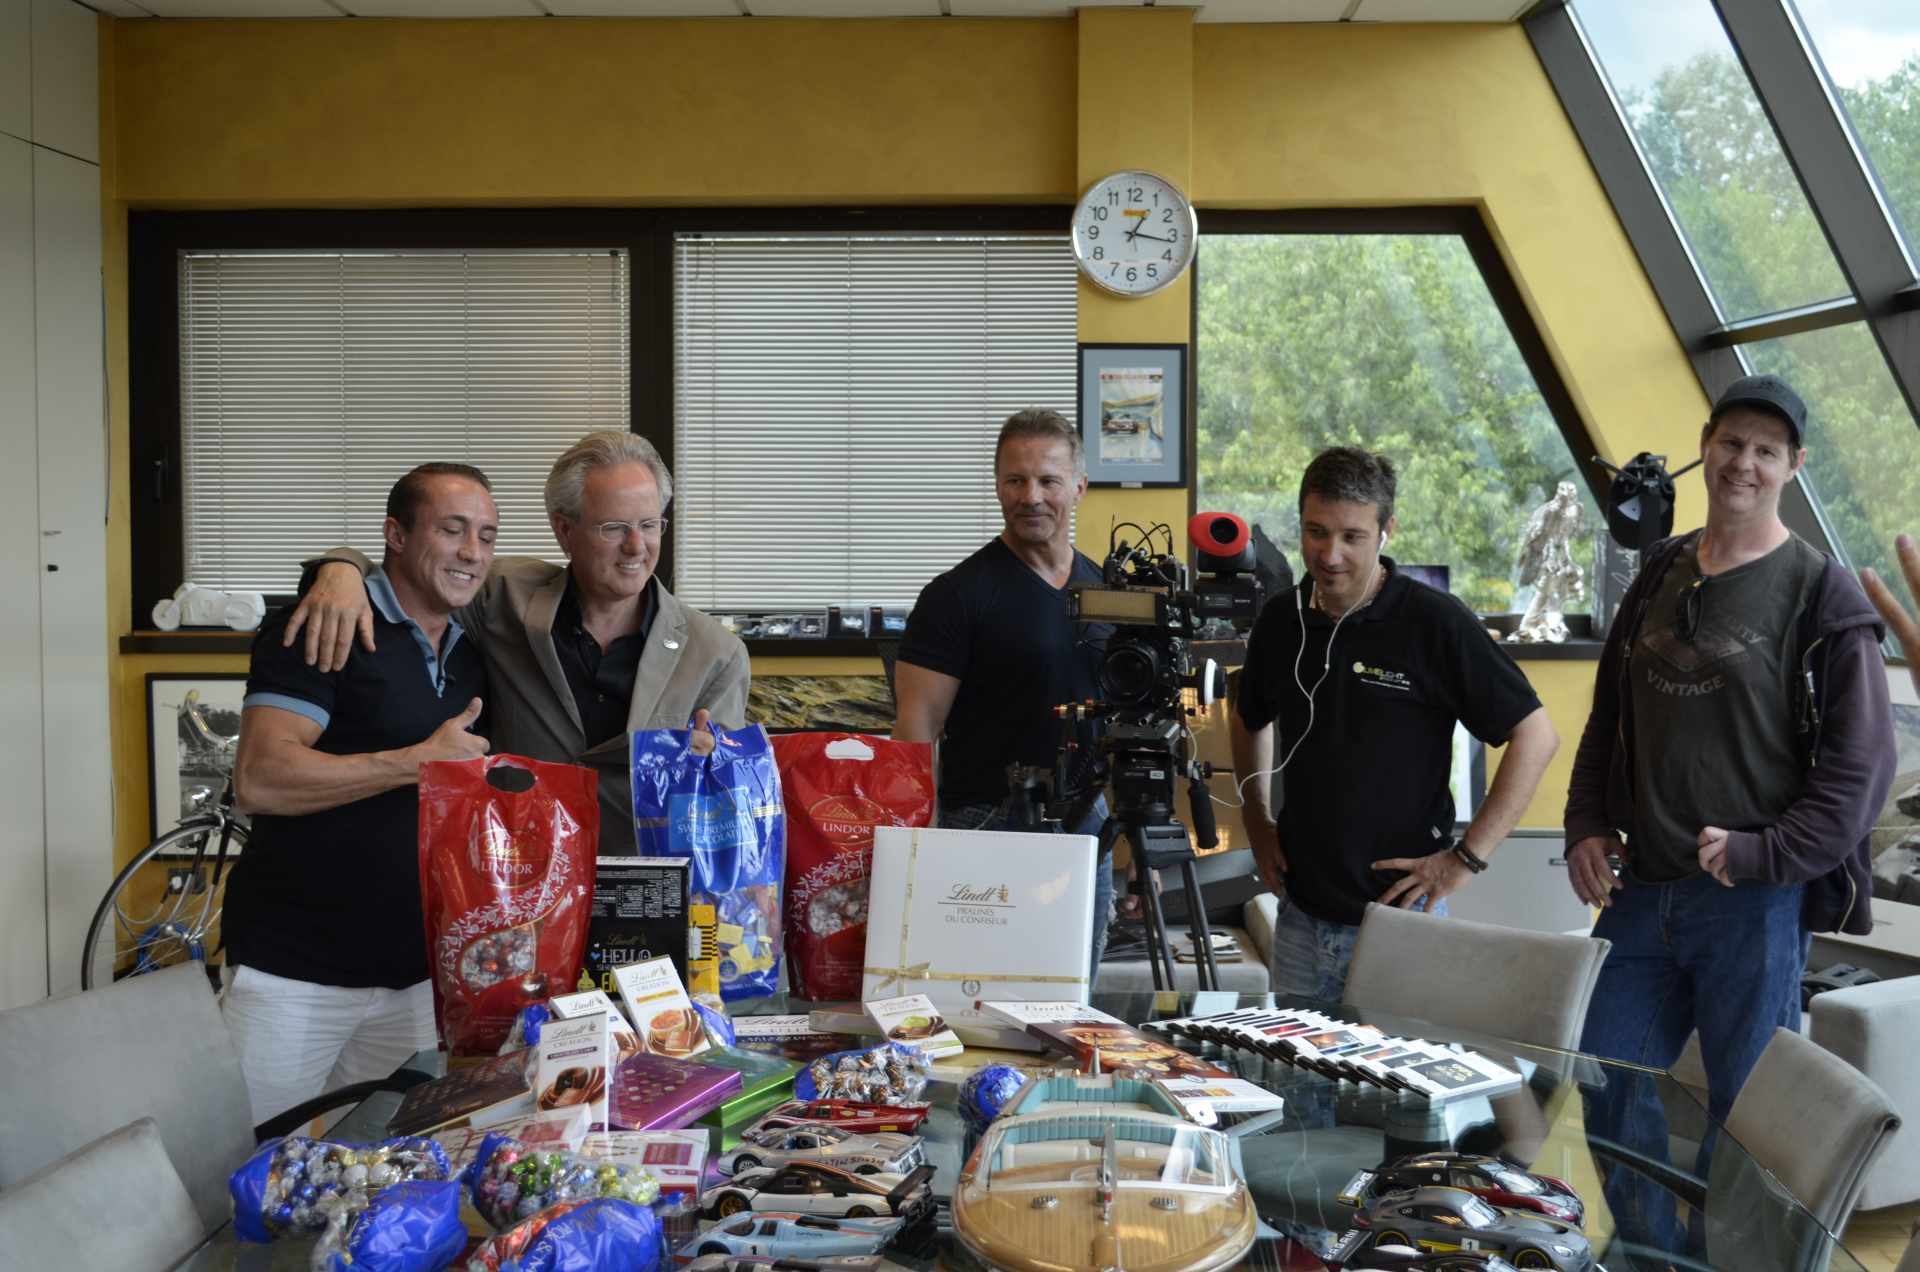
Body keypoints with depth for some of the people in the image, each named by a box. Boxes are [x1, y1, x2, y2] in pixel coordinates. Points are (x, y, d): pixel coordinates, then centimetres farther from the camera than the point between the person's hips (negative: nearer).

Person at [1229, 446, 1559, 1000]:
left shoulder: (1436, 622, -13)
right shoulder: (1281, 620, 3)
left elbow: (1536, 735, -11)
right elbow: (1249, 720, 22)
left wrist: (1467, 857, -13)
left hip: (1398, 913, -5)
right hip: (1300, 913, 5)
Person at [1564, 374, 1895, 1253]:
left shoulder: (1820, 597, -6)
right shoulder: (1660, 575, 10)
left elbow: (1862, 761, -8)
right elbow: (1608, 719, 18)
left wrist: (1760, 854, -16)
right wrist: (1587, 827, 6)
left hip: (1755, 903, -5)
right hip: (1640, 892, 6)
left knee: (1745, 1112, 4)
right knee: (1609, 1086, 11)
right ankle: (1649, 1252, 30)